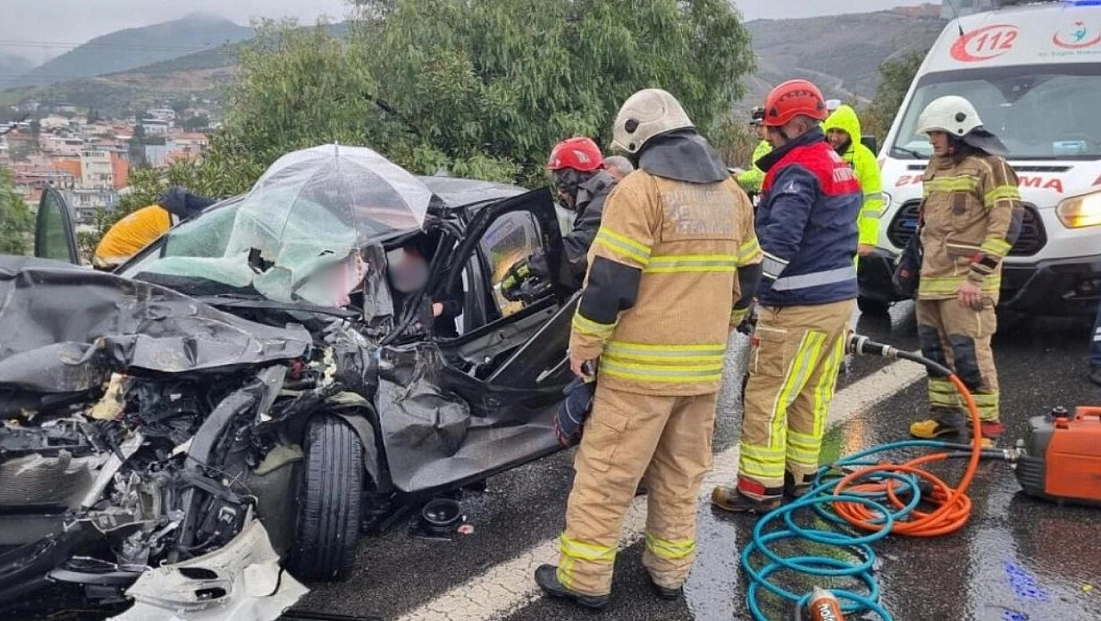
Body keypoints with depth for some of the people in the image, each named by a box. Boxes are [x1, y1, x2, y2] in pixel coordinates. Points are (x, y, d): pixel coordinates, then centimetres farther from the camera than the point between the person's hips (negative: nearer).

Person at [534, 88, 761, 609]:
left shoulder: (641, 188, -12)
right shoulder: (732, 192, 10)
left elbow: (610, 279, -17)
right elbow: (746, 277, 16)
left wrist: (583, 344, -6)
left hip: (642, 365, -7)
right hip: (703, 364, 7)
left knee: (606, 473, 4)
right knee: (681, 475, 17)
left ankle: (584, 578, 12)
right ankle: (669, 571, 28)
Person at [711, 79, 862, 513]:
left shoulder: (797, 171, -16)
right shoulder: (838, 167, 16)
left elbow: (778, 243, -26)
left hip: (799, 308, -10)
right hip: (839, 297, 10)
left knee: (767, 397, -2)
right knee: (813, 394, 15)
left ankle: (759, 487, 5)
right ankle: (800, 475, 25)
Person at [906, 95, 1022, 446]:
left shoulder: (989, 165, -8)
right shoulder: (936, 167, 19)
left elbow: (1008, 223, -15)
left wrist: (977, 276, -19)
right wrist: (915, 266, 25)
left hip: (966, 283, -8)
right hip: (931, 280, 9)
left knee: (970, 352, -9)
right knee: (936, 350, 13)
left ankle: (987, 422, 2)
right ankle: (945, 415, 25)